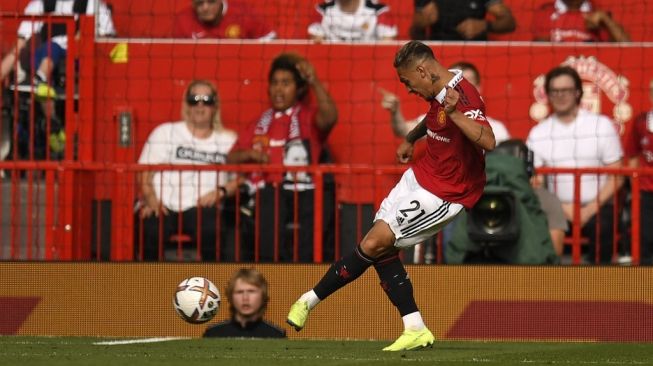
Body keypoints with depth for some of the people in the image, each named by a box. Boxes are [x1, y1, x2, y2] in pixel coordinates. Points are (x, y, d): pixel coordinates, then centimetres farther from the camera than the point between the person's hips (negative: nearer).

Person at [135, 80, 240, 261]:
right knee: (150, 231, -35)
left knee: (212, 229, -35)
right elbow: (144, 174, 8)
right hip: (163, 205, -1)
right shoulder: (165, 133, 17)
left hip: (201, 207, 1)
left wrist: (221, 192, -8)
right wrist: (151, 200, -11)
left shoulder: (228, 140, 20)